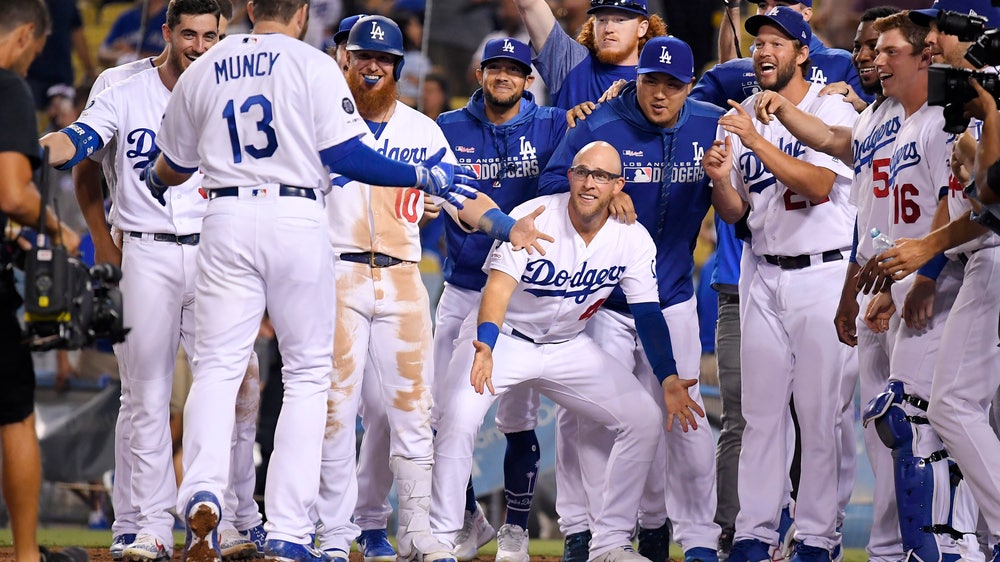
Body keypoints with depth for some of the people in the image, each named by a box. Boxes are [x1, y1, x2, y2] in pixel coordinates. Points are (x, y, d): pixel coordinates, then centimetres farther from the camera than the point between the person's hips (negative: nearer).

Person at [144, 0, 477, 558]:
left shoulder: (202, 71, 12)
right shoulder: (314, 66, 0)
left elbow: (175, 165, 20)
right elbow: (343, 155, -8)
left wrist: (156, 180, 44)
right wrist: (423, 176, 2)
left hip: (228, 220, 2)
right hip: (297, 219, -2)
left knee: (217, 366, 3)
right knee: (308, 372, 6)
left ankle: (203, 492, -23)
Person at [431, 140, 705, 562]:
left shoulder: (633, 239, -11)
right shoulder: (533, 218, -23)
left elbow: (647, 313, -8)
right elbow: (499, 286, -32)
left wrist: (669, 379, -22)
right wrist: (486, 348, -50)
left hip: (568, 348, 4)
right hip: (503, 337, -4)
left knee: (644, 418, -8)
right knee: (459, 413, -28)